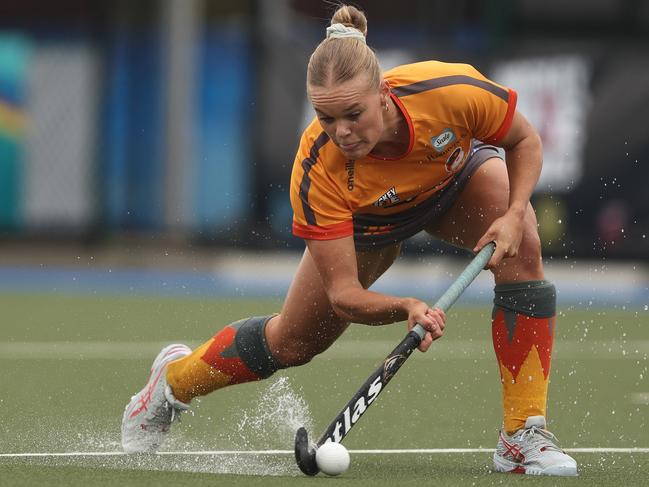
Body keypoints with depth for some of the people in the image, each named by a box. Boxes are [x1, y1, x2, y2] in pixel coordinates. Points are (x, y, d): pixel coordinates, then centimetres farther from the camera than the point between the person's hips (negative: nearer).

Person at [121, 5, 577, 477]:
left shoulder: (452, 90, -42)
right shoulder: (318, 171, -42)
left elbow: (525, 140, -19)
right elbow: (343, 293, -36)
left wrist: (514, 215, -34)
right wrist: (407, 308, -55)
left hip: (457, 172, 1)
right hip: (367, 217, -1)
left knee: (523, 249, -29)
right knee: (294, 342, 9)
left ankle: (523, 437, -22)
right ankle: (174, 379, 41)